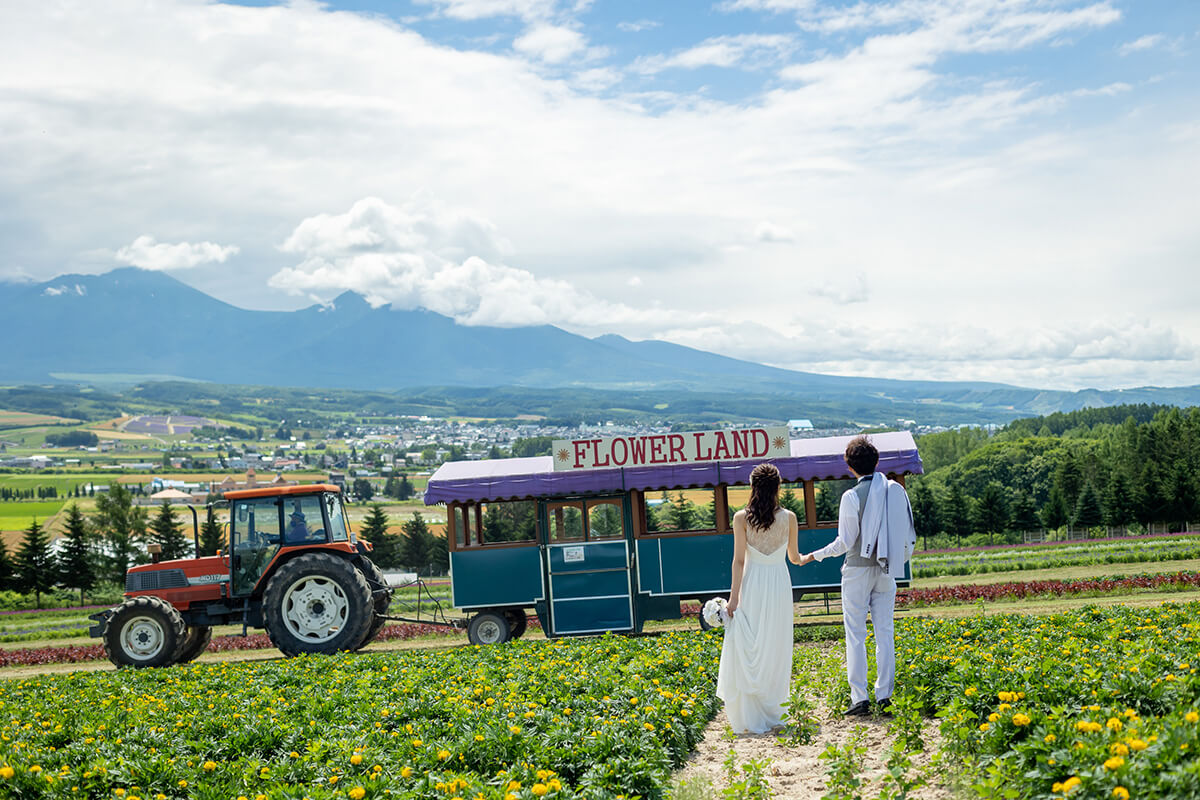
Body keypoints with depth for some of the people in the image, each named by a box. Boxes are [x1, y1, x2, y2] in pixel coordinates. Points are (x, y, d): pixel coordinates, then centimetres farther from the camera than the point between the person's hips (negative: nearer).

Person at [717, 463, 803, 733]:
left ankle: (749, 718, 2)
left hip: (752, 585, -2)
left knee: (748, 651, 4)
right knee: (776, 649, 10)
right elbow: (794, 557, 11)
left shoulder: (741, 518, -7)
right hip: (779, 582, 2)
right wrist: (804, 558, 35)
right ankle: (772, 713, 15)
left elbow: (739, 560, -8)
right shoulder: (789, 518, -1)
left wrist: (734, 596, -4)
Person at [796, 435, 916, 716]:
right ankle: (885, 696, 8)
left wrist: (814, 556, 3)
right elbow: (909, 533, 7)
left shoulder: (852, 496, -13)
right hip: (886, 571, 4)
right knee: (885, 633, 8)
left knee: (855, 634, 1)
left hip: (858, 569, -4)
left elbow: (845, 542, -10)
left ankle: (860, 698, -2)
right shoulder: (897, 490, 1)